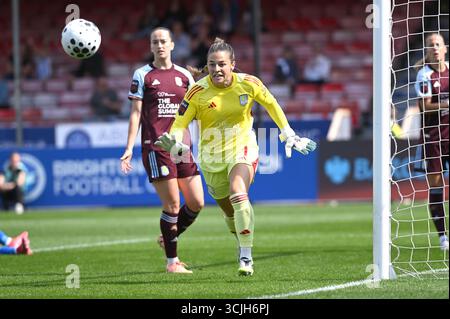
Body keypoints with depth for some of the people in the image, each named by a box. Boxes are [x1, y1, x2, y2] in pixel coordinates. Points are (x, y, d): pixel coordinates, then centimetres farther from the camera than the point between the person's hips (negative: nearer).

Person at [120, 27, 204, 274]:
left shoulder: (184, 75, 13)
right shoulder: (142, 75, 3)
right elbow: (136, 113, 1)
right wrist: (129, 148, -6)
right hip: (156, 147, -4)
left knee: (196, 203, 0)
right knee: (172, 205, -9)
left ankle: (169, 238, 25)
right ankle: (172, 261, 3)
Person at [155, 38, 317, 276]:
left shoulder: (248, 84, -10)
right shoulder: (197, 92, -13)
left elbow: (270, 104, 8)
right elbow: (180, 124, -11)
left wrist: (288, 135, 12)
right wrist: (174, 143, -33)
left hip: (242, 148, -2)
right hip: (211, 156, 2)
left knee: (238, 195, -28)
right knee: (229, 211, 9)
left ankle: (246, 257, -26)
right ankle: (241, 243, 40)